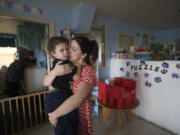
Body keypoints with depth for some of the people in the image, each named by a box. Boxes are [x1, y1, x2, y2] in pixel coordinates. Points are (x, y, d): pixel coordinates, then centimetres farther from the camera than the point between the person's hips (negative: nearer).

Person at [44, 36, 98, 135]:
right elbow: (46, 82, -6)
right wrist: (55, 71, -26)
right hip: (65, 114, 5)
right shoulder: (67, 67, -3)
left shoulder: (88, 71, -20)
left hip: (80, 117, -4)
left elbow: (77, 98, -30)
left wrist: (54, 114, -21)